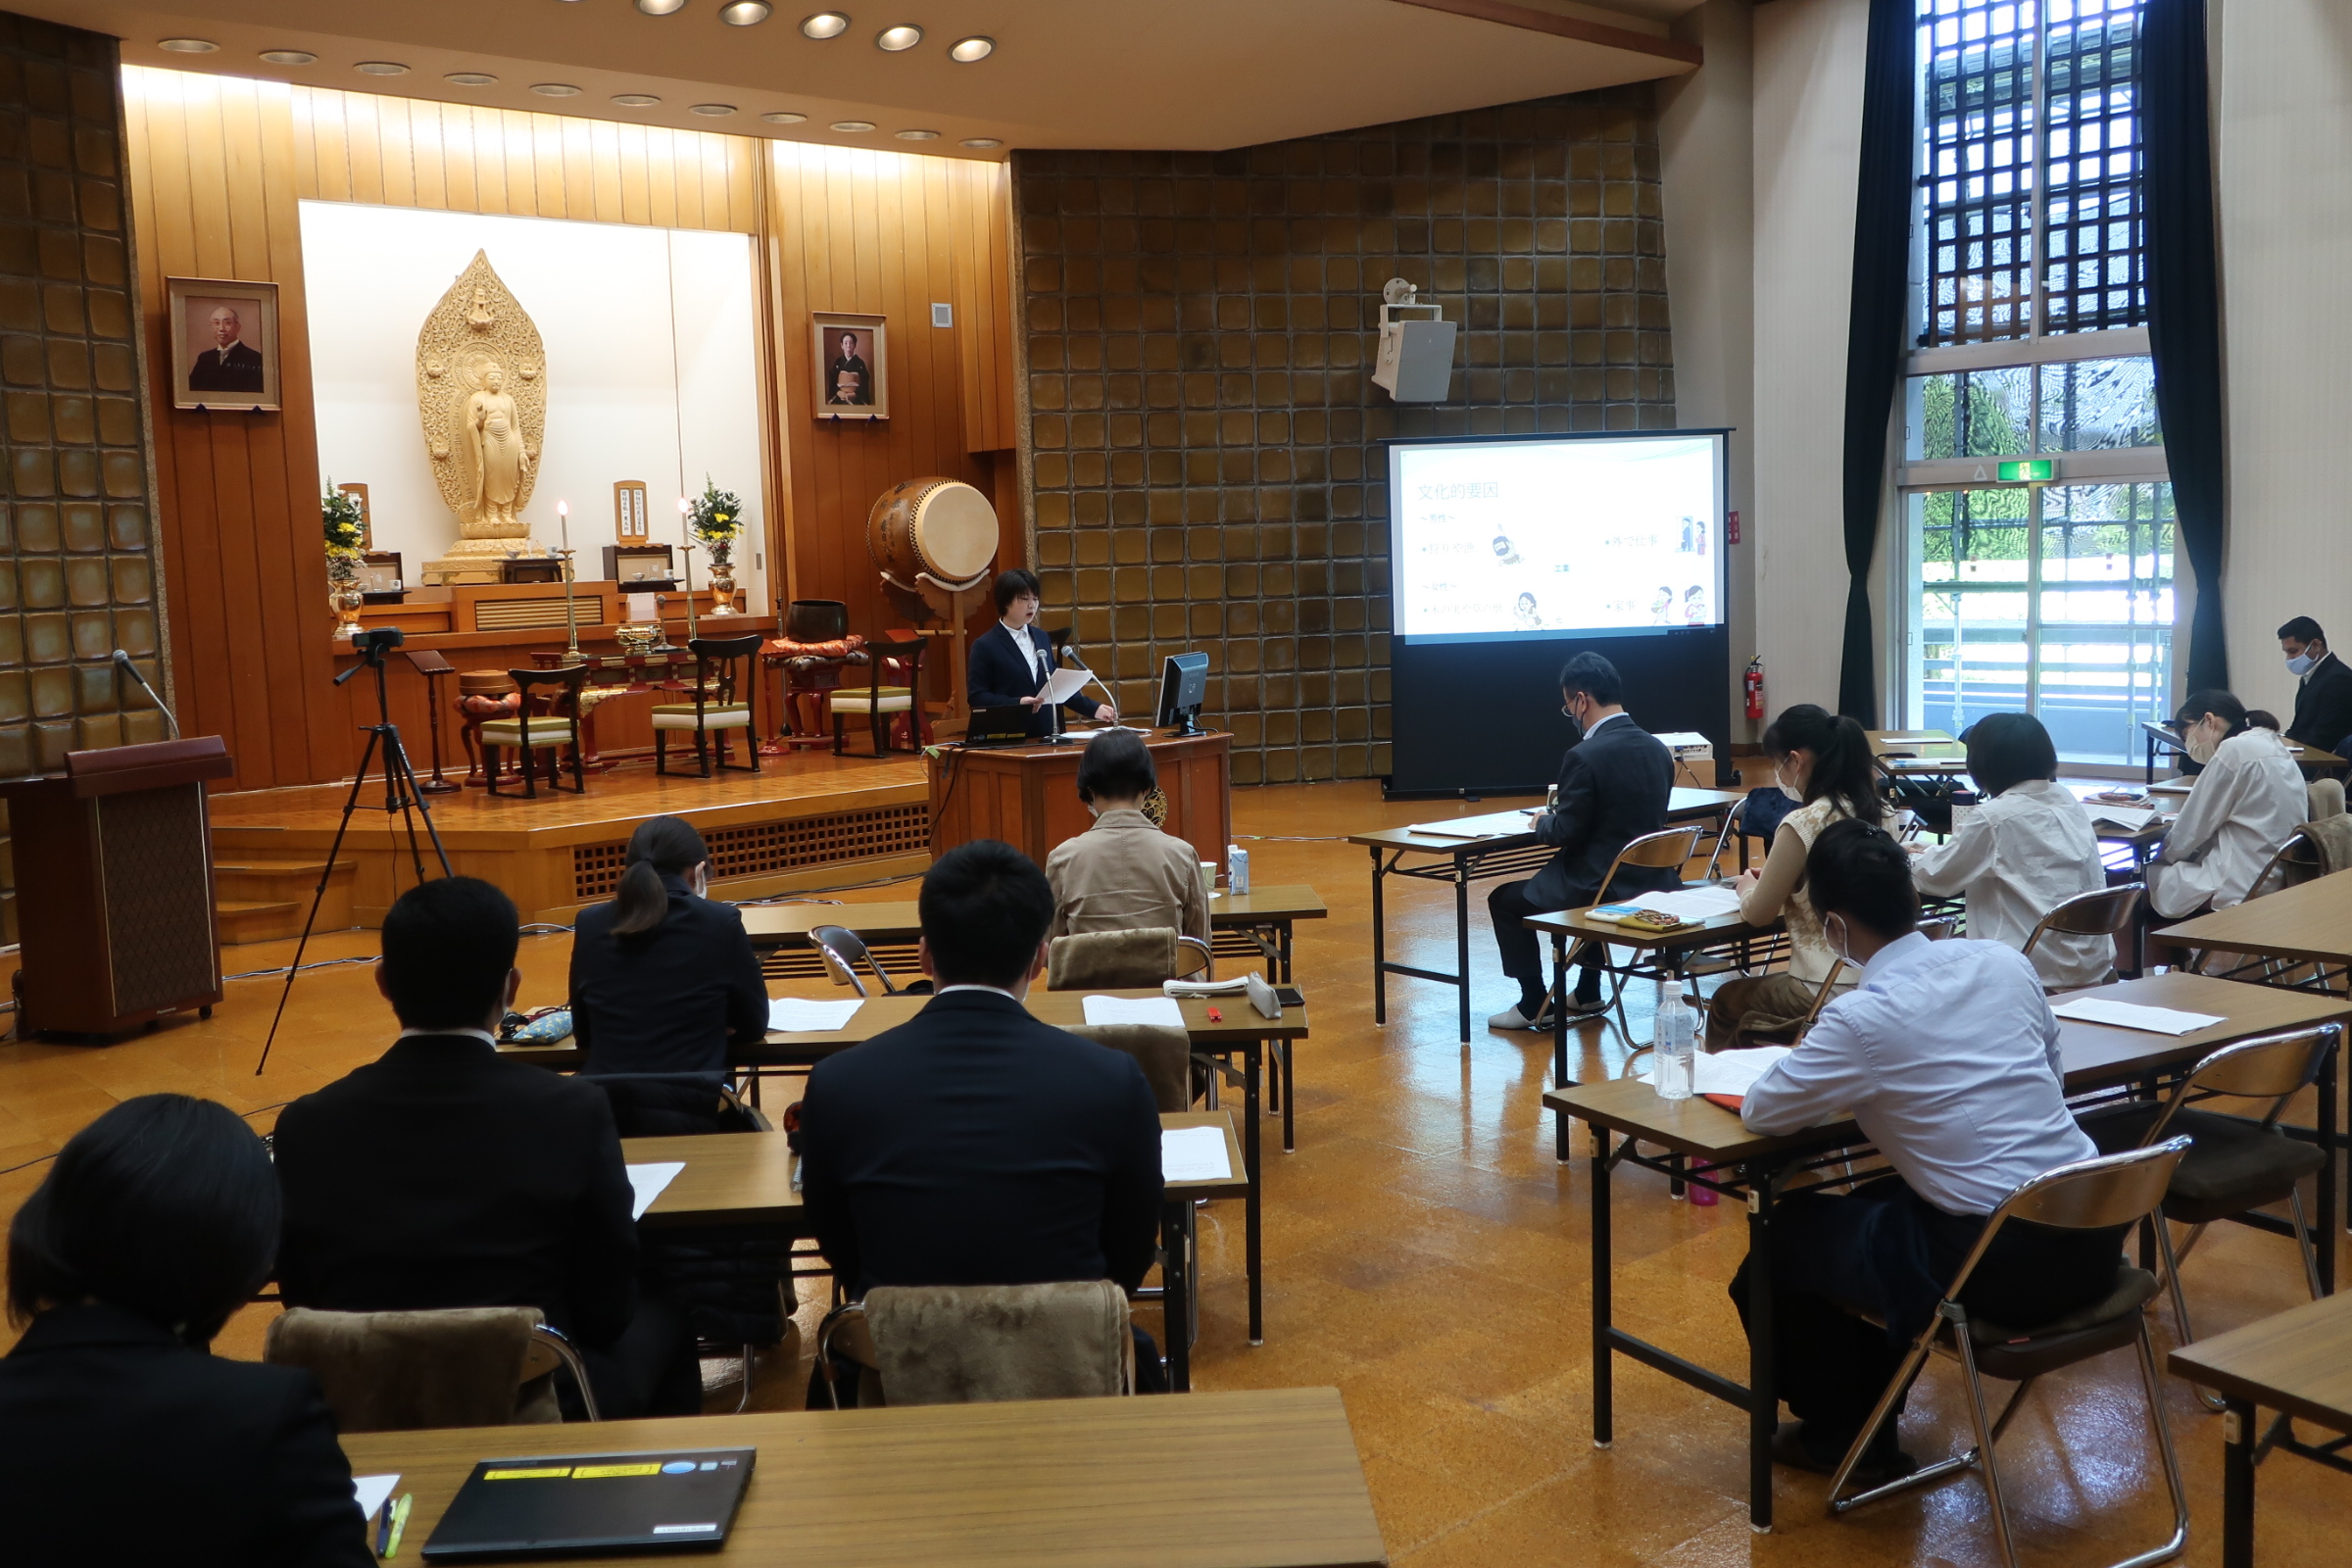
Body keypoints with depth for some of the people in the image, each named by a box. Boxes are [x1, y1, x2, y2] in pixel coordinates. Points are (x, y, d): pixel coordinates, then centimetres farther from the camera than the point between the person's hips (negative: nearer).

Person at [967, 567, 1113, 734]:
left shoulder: (1042, 638, 14)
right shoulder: (985, 645, -4)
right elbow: (976, 697, -8)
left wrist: (1094, 708, 8)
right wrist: (1017, 704, -20)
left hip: (1045, 734, 5)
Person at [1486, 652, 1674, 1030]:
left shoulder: (1584, 756, -20)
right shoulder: (1658, 749, 3)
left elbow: (1564, 833, -16)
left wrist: (1541, 822, 5)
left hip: (1600, 890, -8)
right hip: (1653, 884, 8)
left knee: (1505, 900, 13)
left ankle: (1534, 1006, 16)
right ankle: (1587, 994, 40)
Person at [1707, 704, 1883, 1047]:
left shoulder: (1803, 824, -19)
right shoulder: (1875, 813, 3)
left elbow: (1759, 913, -8)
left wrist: (1747, 886, 12)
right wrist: (1772, 877, 16)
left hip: (1829, 991, -7)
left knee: (1726, 1001, 21)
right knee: (1745, 989, 31)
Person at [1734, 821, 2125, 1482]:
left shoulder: (1862, 1017, -15)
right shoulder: (2005, 962, 3)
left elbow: (1760, 1111, -5)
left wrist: (1839, 1084, 15)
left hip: (2007, 1266, -7)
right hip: (2097, 1236, 7)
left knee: (1787, 1231, 14)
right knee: (1872, 1200, 28)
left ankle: (1845, 1437, 31)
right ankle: (1869, 1400, 40)